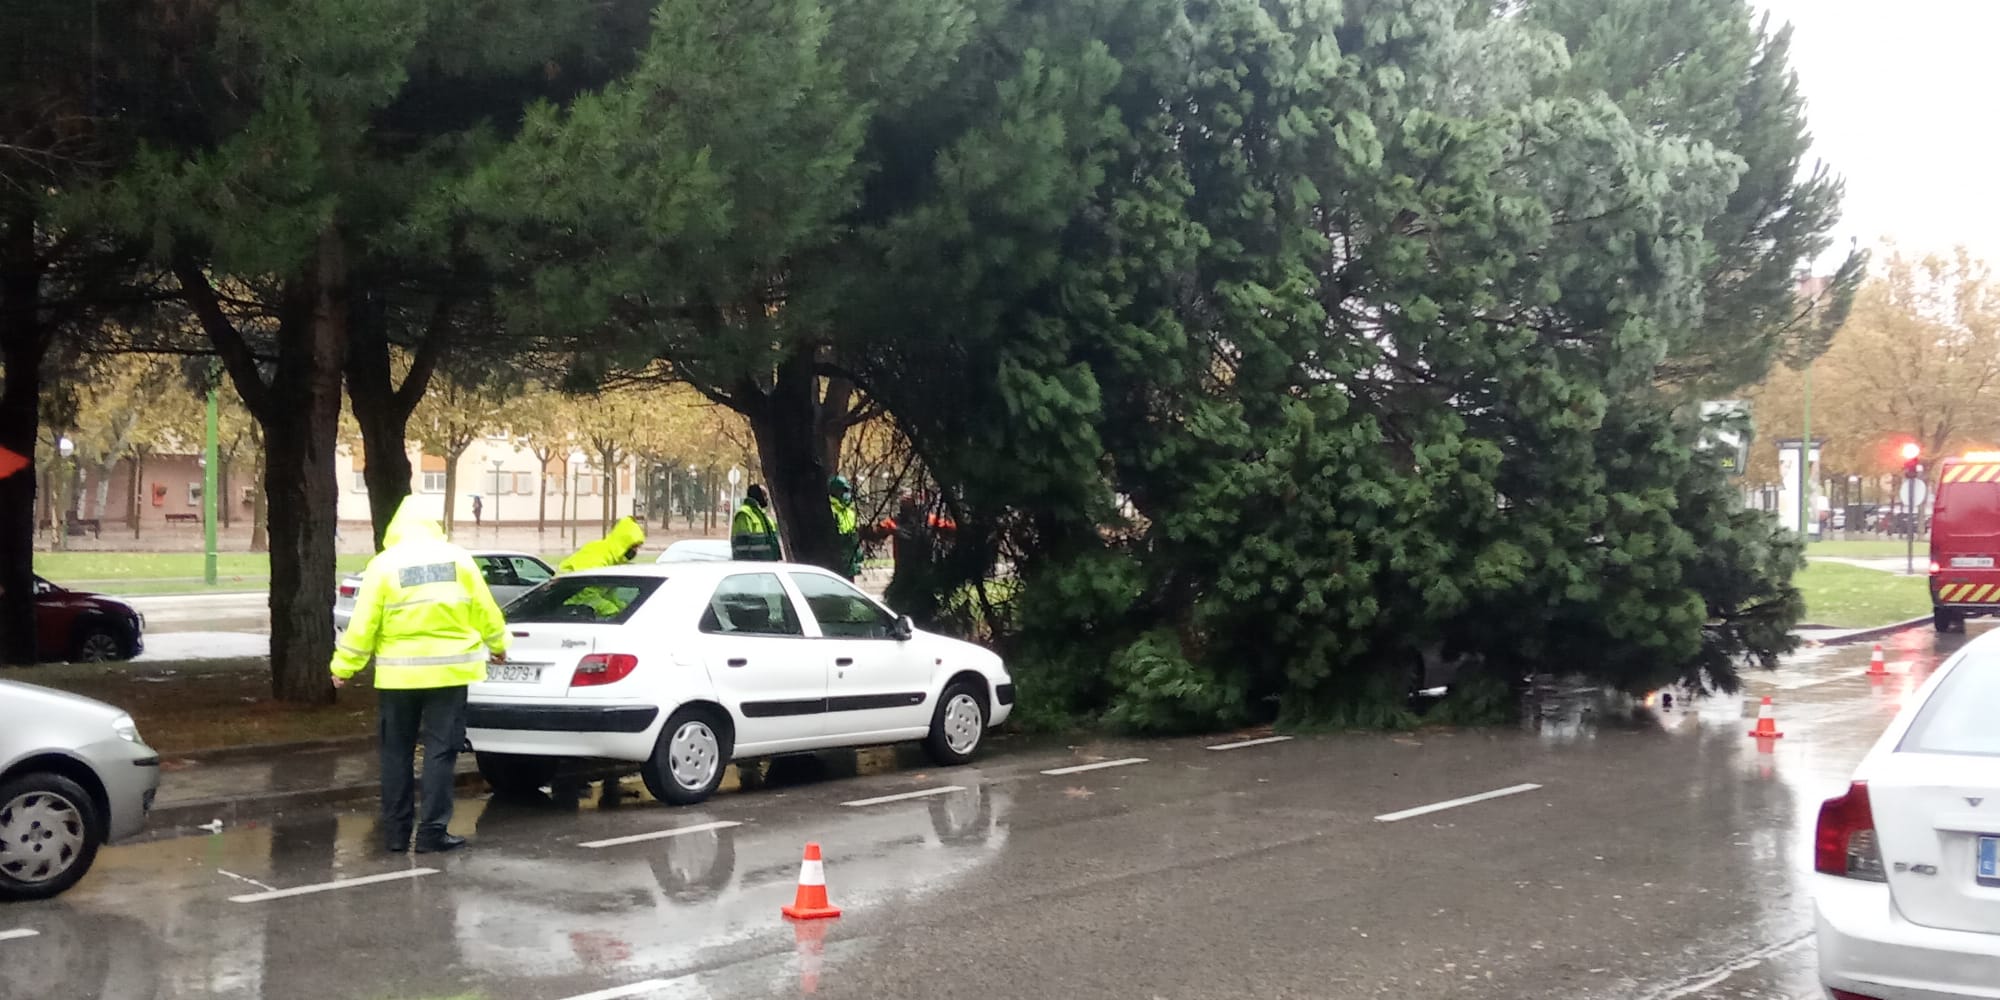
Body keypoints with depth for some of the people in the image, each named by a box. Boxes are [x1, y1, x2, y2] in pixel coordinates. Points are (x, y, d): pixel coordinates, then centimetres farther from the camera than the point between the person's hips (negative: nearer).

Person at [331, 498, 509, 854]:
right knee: (440, 750, 3)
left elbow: (364, 622, -4)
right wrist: (497, 645, 25)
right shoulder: (457, 558, 3)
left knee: (396, 751, 11)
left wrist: (344, 666, 5)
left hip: (398, 674, 0)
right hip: (448, 670, 0)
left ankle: (395, 831, 14)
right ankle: (433, 830, 0)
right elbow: (484, 609, 9)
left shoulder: (384, 563, -1)